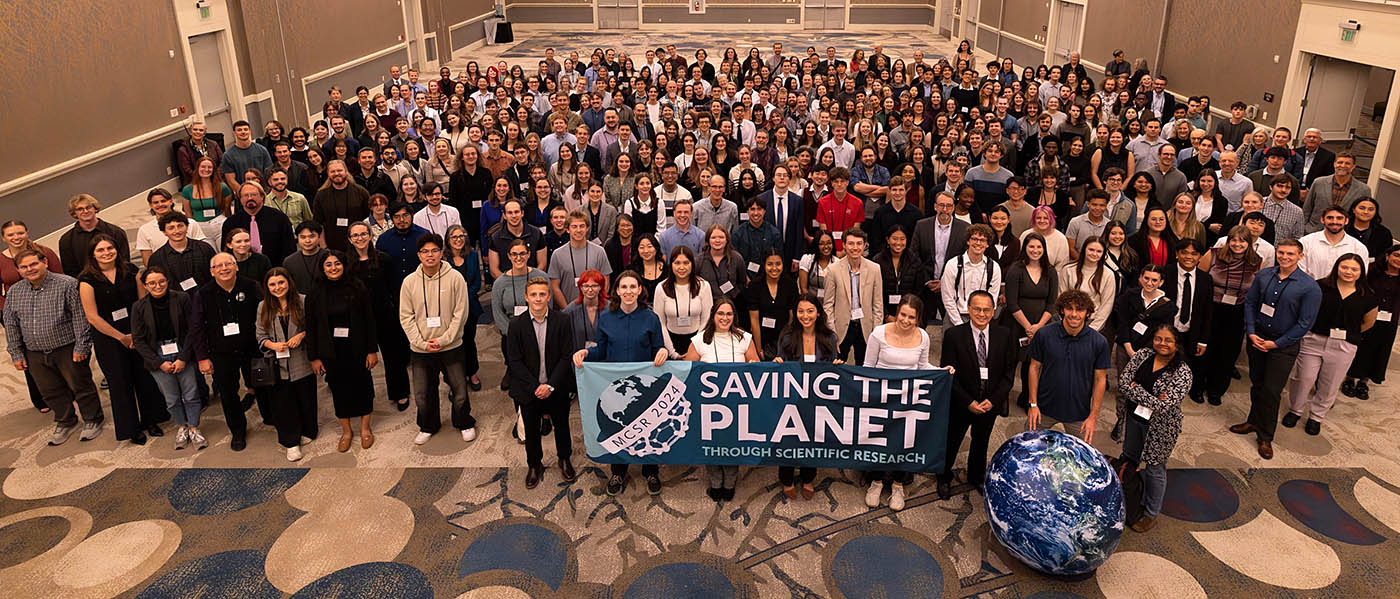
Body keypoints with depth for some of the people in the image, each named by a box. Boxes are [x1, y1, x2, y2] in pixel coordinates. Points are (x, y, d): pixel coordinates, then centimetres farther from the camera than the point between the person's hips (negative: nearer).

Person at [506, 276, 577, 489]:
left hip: (557, 388, 0)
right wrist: (534, 387, -14)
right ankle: (534, 465, 35)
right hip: (528, 389, 0)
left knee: (562, 426, 15)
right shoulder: (517, 324, -8)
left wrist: (551, 385, -15)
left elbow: (566, 356, -8)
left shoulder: (562, 321, -9)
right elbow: (514, 361, -7)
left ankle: (564, 459, 39)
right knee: (531, 430, 13)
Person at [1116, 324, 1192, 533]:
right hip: (1134, 418, 5)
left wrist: (1136, 390, -18)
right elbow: (1123, 383, -12)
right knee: (1129, 459, 23)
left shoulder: (1182, 372, -20)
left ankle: (1151, 514, 31)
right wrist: (1150, 398, -23)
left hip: (1160, 427, -5)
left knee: (1154, 469, 11)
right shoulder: (1143, 355, -6)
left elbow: (1163, 405, -27)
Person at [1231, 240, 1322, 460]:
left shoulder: (1310, 287, -13)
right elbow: (1250, 303, 7)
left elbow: (1305, 323, -11)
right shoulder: (1263, 276, -1)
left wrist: (1276, 343, -13)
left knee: (1272, 391, 1)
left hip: (1284, 345, -3)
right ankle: (1254, 421, 36)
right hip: (1257, 338, 4)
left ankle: (1265, 437, 15)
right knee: (1256, 384, 16)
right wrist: (1251, 332, -4)